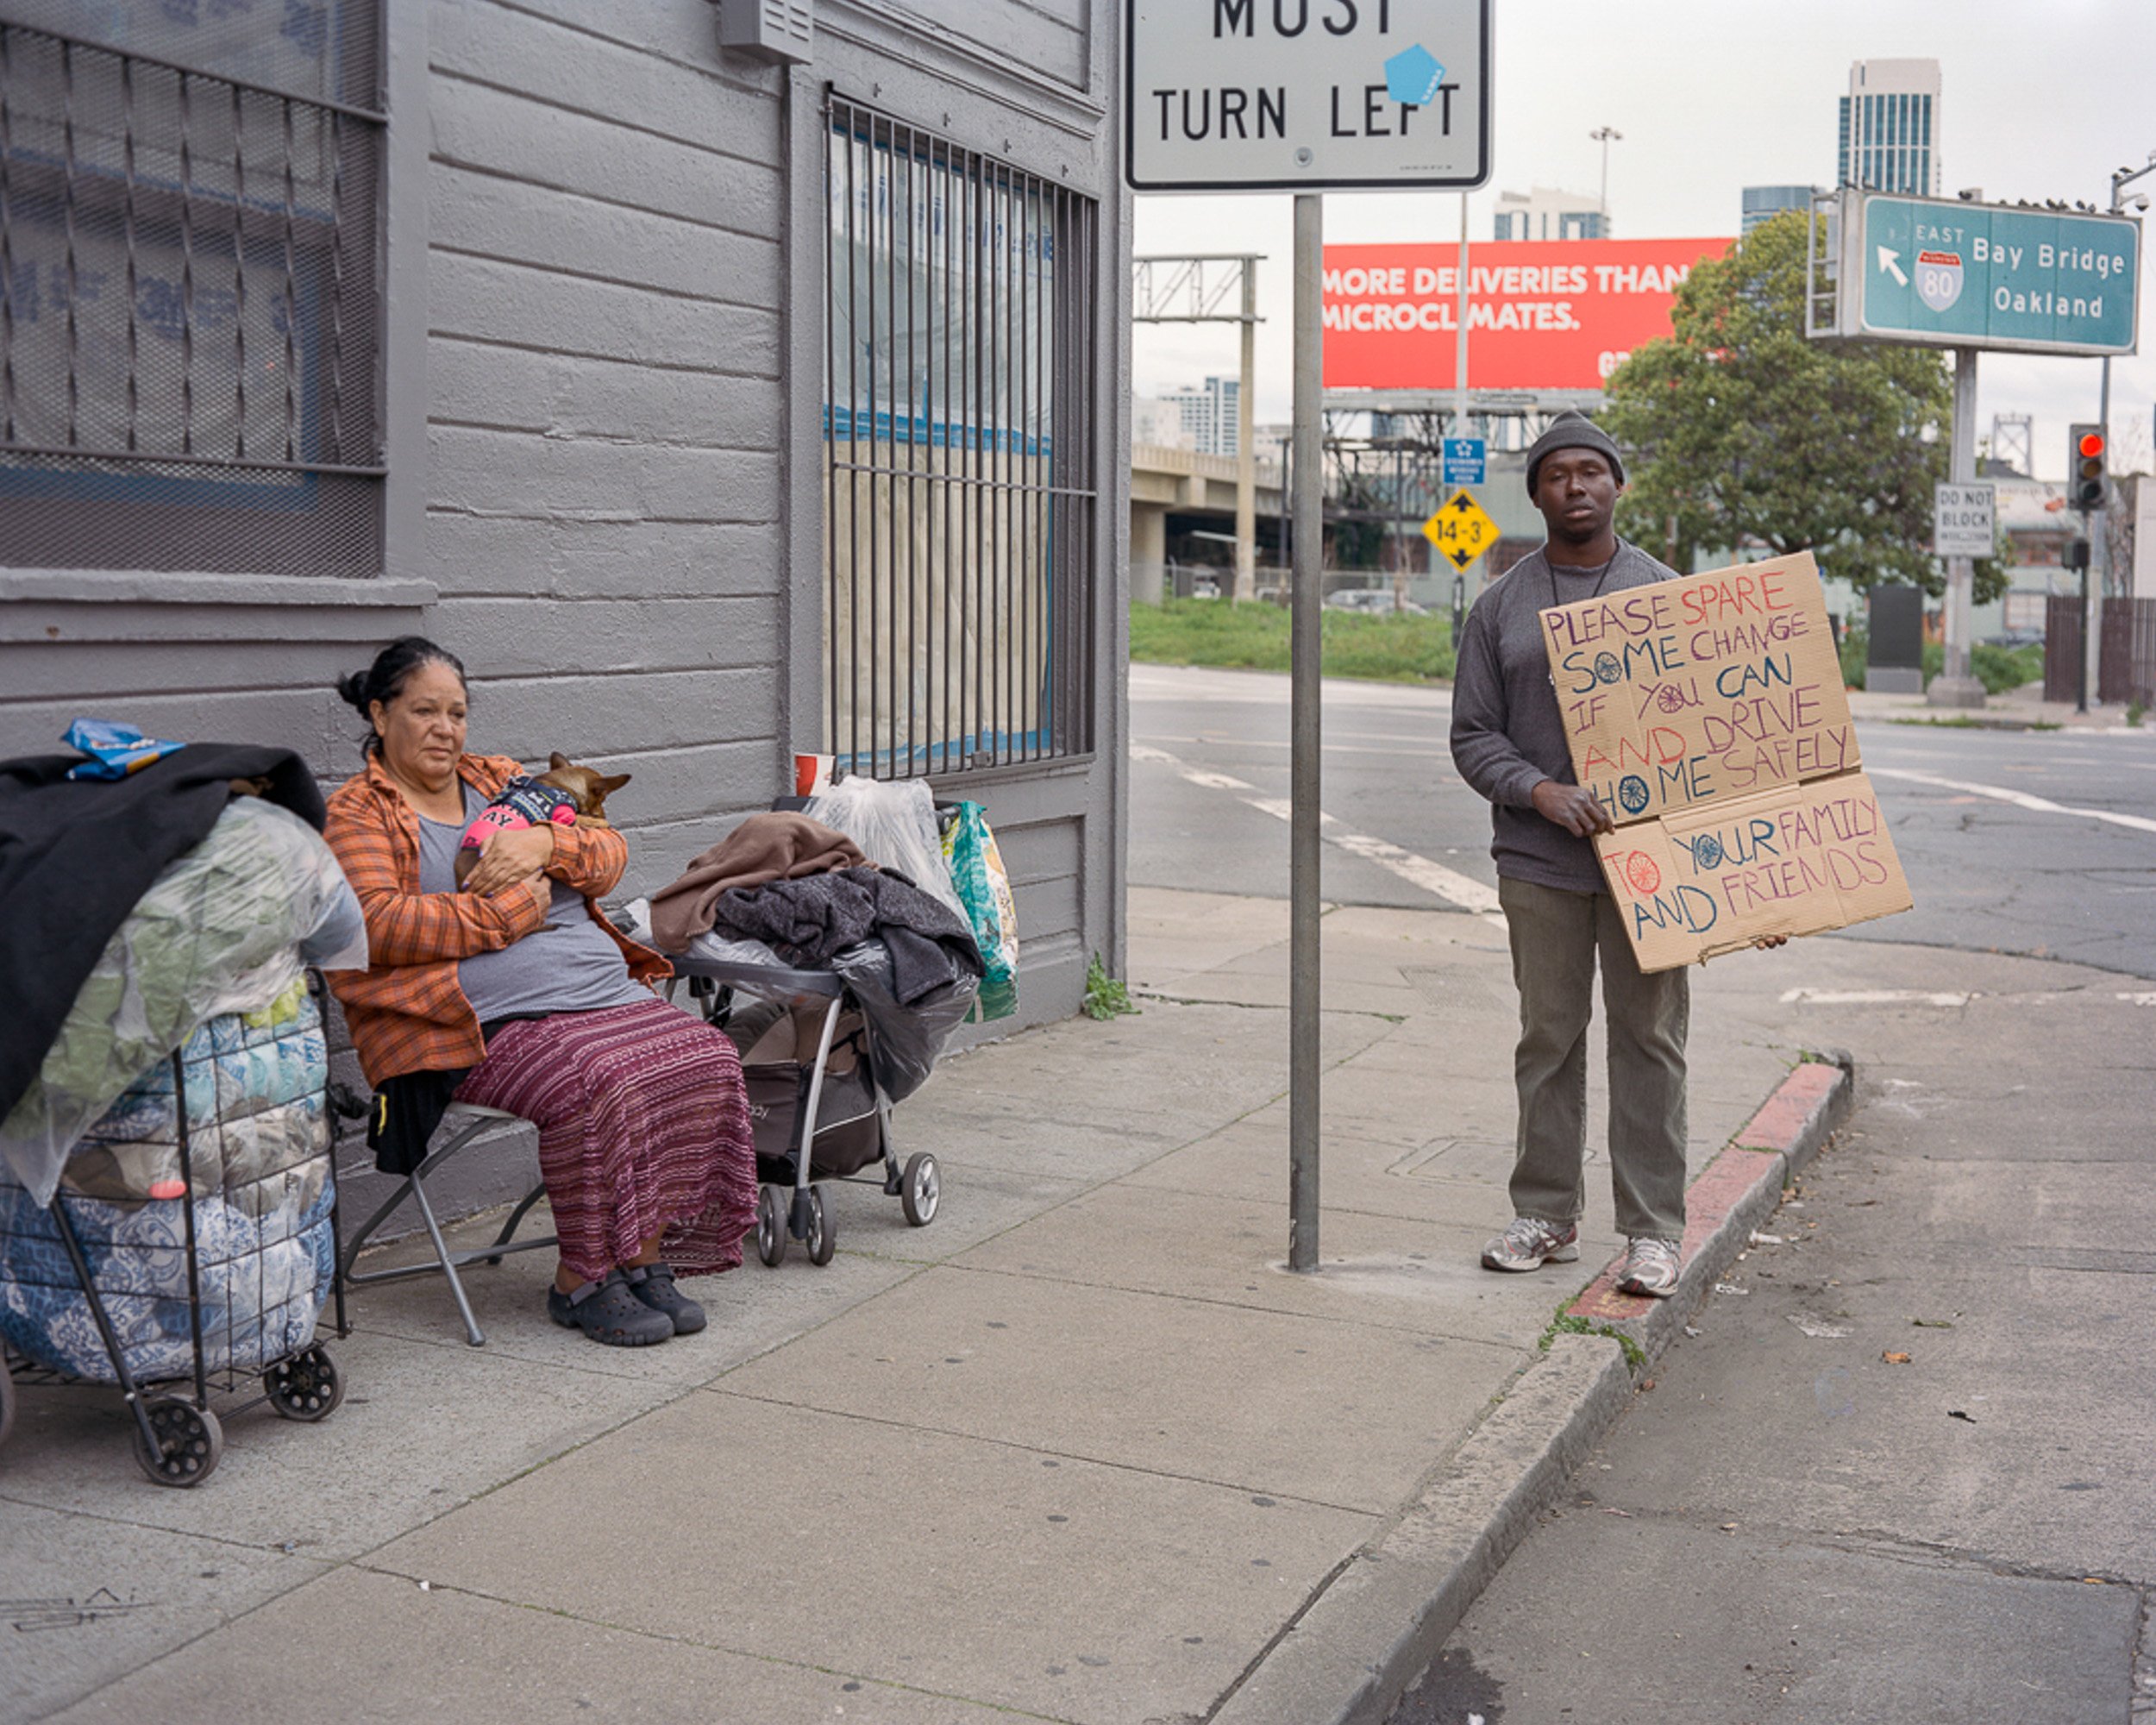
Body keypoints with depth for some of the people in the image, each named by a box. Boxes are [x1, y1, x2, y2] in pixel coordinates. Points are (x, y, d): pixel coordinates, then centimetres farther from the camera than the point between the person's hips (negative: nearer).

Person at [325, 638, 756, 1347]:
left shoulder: (503, 781, 23)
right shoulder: (354, 812, 6)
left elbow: (610, 853, 15)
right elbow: (379, 922, -12)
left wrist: (543, 843, -7)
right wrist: (513, 909, -9)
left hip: (606, 992, 7)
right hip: (493, 1024, -6)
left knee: (705, 1062, -17)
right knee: (600, 1087, -32)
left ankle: (648, 1260, -11)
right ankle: (583, 1280, -15)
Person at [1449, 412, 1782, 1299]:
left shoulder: (1666, 592, 7)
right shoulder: (1502, 604, 7)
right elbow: (1473, 735, 5)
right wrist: (1541, 792, -15)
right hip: (1538, 861, 1)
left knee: (1649, 1041, 2)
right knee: (1548, 1041, 8)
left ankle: (1653, 1229, 10)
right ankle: (1546, 1216, 19)